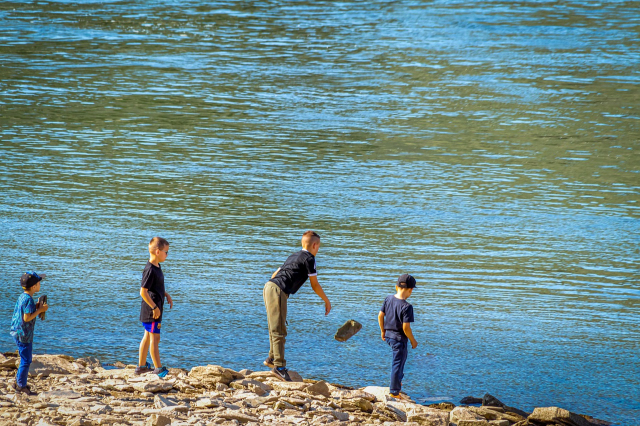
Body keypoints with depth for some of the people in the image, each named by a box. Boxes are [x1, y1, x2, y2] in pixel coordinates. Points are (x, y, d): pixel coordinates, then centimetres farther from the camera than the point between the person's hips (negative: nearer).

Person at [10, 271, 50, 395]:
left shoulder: (22, 297, 9)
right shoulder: (29, 300, -20)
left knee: (26, 358, 20)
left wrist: (36, 307, 10)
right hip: (23, 334, -10)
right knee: (26, 360, -2)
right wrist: (39, 310, -16)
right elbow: (26, 318, -24)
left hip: (17, 332, 10)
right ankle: (21, 386, 2)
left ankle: (19, 382, 27)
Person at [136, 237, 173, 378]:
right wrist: (154, 307, -21)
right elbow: (143, 292, -23)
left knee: (148, 336, 16)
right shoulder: (150, 270, -21)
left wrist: (167, 295, 15)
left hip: (155, 309, 10)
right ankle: (158, 368, 1)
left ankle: (141, 366, 24)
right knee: (155, 337, -4)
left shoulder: (156, 267, 10)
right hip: (151, 311, -10)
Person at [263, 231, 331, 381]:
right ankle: (279, 366, -13)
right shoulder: (309, 259, 0)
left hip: (269, 286, 9)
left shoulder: (293, 256, 25)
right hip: (278, 291, -9)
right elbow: (315, 285, 3)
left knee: (275, 328, 20)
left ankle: (272, 358, 28)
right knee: (279, 330, -10)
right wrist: (327, 301, 15)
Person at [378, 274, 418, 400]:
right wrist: (413, 341, -9)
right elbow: (406, 328, -24)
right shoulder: (407, 307, -23)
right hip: (399, 338, -8)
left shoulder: (388, 299, -2)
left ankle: (398, 379, 45)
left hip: (388, 335, 8)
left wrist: (383, 331, 19)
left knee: (403, 355, 32)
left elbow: (380, 315, 6)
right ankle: (394, 392, 15)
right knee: (398, 363, 5)